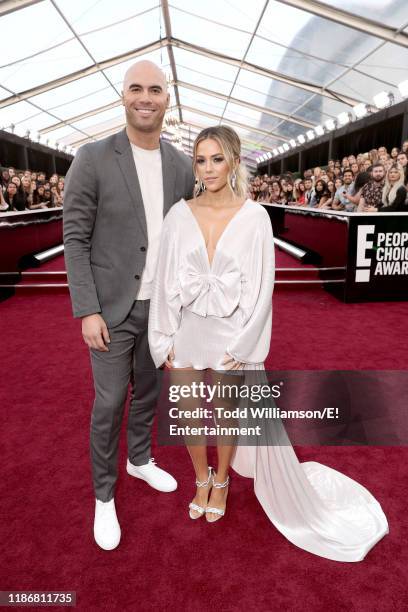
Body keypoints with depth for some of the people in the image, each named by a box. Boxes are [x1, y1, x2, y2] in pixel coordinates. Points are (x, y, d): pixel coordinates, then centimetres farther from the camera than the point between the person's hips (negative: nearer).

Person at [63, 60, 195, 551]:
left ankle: (139, 459, 45)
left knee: (148, 390, 19)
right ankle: (104, 494, 29)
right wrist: (87, 312, -15)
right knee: (110, 403, 6)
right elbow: (75, 240, -11)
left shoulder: (181, 166, 3)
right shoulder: (92, 159, -11)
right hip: (112, 308, -4)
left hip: (160, 305, 5)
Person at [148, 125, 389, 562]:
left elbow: (260, 289, -9)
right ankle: (202, 480, 43)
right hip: (187, 333, 3)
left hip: (231, 335, -2)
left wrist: (239, 348, -11)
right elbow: (165, 281, 0)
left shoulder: (254, 217, -10)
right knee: (189, 414, 14)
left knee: (226, 415, 15)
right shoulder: (179, 215, -3)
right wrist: (166, 340, -1)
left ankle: (221, 482, 44)